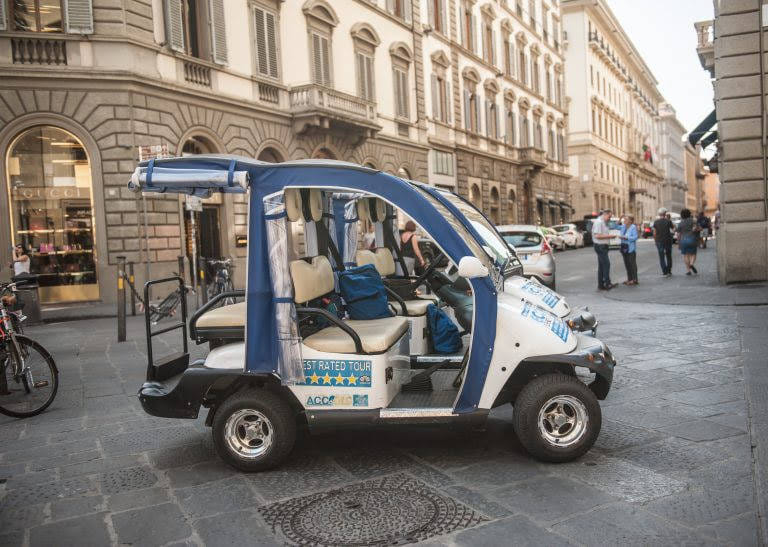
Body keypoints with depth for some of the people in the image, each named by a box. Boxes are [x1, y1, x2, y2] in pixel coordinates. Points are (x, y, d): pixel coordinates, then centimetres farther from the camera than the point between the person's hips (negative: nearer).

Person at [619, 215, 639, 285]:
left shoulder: (633, 227, -11)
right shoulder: (623, 226, 9)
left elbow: (635, 237, -17)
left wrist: (626, 237, -22)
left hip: (631, 248, -7)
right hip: (624, 248, 7)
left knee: (632, 263, -4)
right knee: (627, 264, 11)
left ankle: (634, 280, 1)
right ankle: (629, 279, 19)